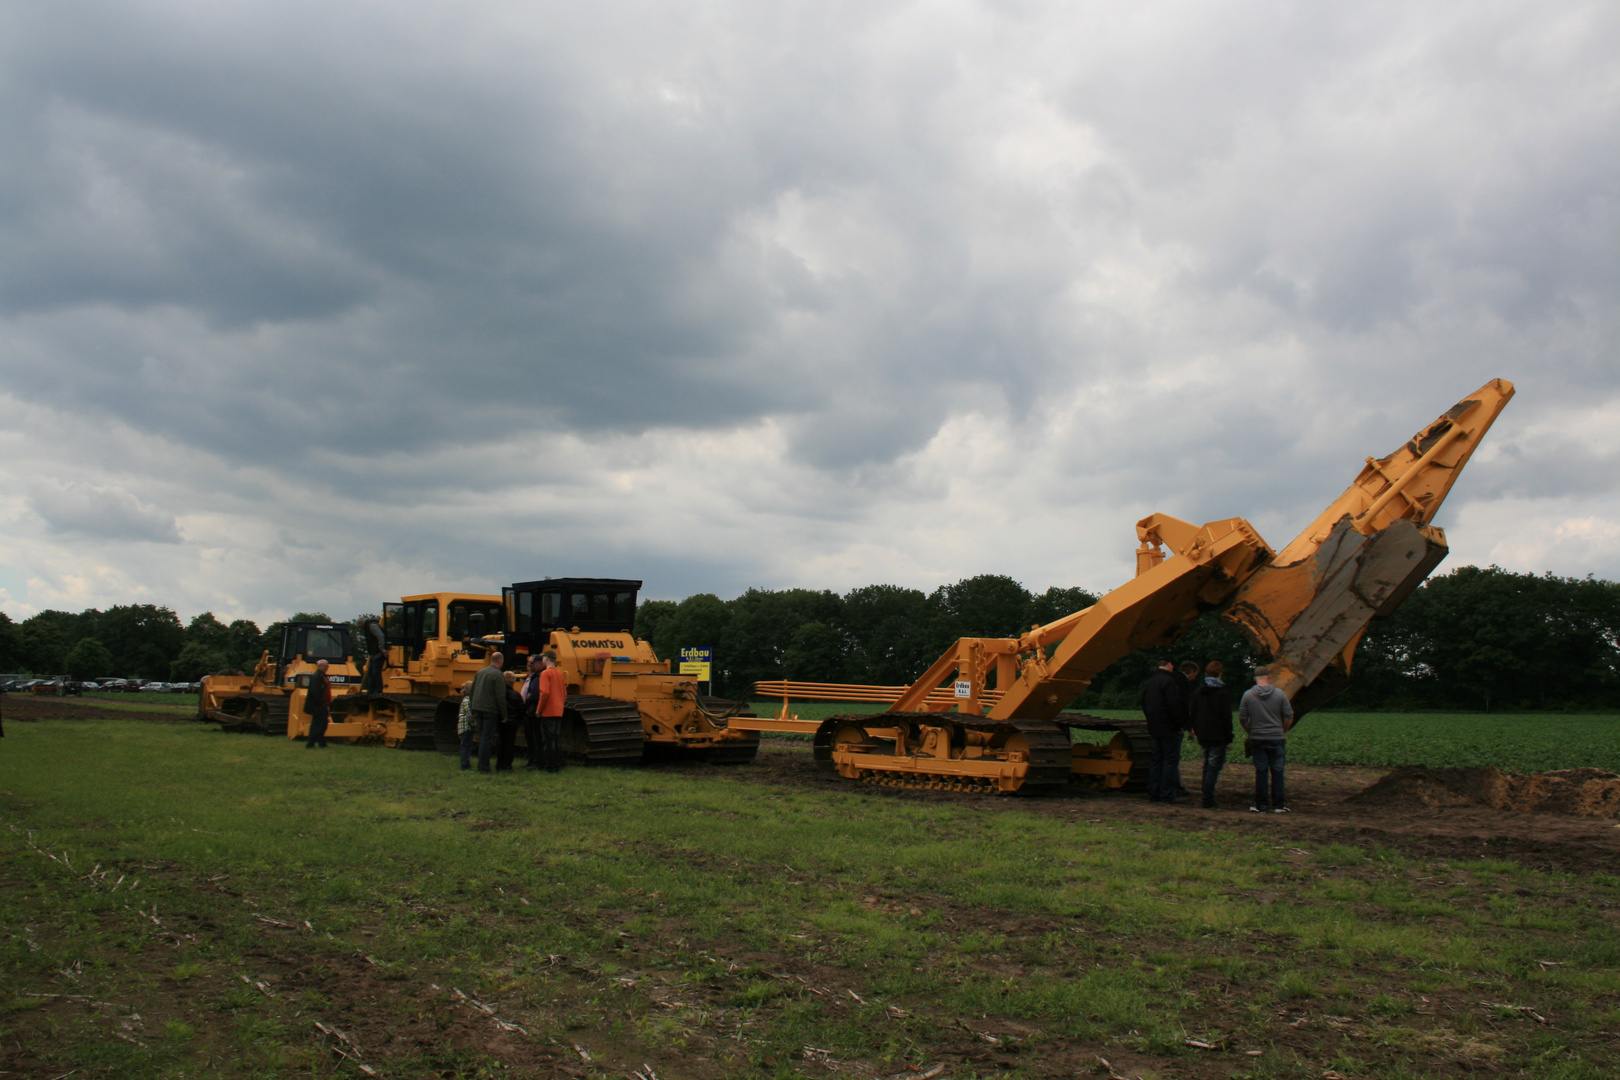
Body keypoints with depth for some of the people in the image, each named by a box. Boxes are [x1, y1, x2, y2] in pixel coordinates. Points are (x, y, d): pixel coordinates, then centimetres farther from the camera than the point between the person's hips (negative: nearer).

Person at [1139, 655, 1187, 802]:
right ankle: (1166, 794, -4)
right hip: (1169, 728, -8)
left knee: (1156, 760, 11)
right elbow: (1174, 705, -19)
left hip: (1154, 728, 8)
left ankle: (1153, 793, 10)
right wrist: (1181, 724, -11)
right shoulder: (1168, 681, -14)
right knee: (1171, 760, -3)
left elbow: (1144, 705, 20)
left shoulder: (1149, 682, 14)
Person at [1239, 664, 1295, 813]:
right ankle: (1278, 805, 7)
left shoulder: (1248, 695, -2)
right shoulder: (1279, 694, -4)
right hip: (1277, 738, -1)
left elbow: (1242, 718, 1)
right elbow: (1289, 717, -1)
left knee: (1260, 772, 4)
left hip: (1257, 739, 1)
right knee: (1277, 772, 5)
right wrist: (1283, 731, 13)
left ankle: (1261, 805, 6)